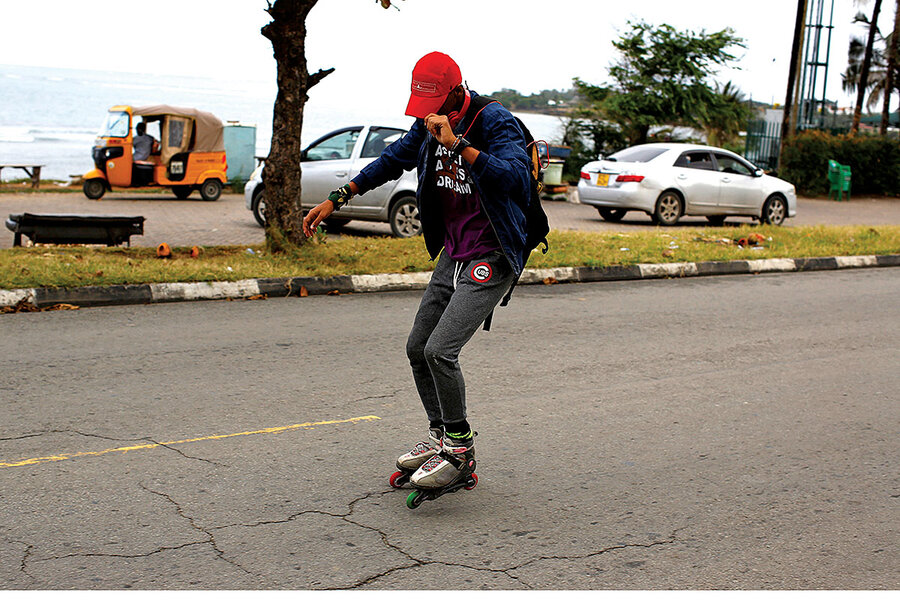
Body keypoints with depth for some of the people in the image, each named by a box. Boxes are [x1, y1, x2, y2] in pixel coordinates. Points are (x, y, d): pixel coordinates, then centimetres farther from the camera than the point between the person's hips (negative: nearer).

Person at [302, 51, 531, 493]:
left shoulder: (495, 123, -18)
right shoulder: (430, 125, 5)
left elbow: (514, 177, -35)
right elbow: (393, 160, 20)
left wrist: (456, 143, -38)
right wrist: (336, 200, 19)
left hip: (491, 258, -8)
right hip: (453, 255, 8)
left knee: (440, 350, -17)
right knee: (417, 348, 10)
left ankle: (460, 450, 0)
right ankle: (440, 435, 27)